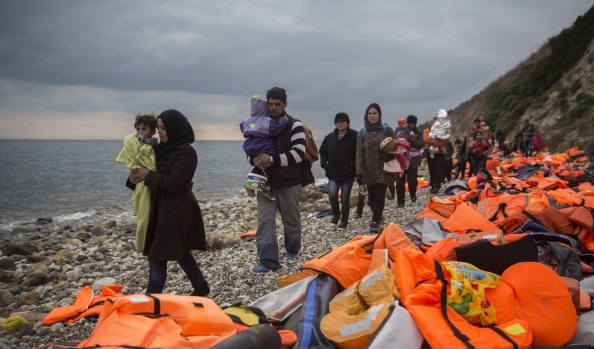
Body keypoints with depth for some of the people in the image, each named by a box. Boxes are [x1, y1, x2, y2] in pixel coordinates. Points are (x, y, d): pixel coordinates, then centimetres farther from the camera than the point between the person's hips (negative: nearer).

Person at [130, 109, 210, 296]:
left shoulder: (186, 152, -17)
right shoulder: (163, 148, 9)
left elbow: (171, 183, -23)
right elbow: (159, 174, 16)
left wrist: (147, 176, -11)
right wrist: (138, 176, -4)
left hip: (177, 211, -9)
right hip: (163, 208, 9)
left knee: (157, 257, -4)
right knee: (180, 251, 19)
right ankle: (201, 286, 33)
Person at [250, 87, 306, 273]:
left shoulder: (294, 125, -7)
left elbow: (299, 153, -18)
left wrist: (272, 160, -25)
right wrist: (255, 159, -9)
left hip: (289, 183, -3)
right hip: (266, 181, 3)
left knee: (291, 219, 13)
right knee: (265, 220, -4)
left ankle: (292, 249, 37)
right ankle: (268, 261, -1)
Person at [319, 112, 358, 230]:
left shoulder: (354, 136, -7)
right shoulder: (329, 137, 7)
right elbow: (322, 152, 17)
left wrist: (354, 167, -12)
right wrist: (325, 164, 5)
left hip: (348, 174, -3)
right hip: (333, 173, 3)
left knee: (345, 198, 3)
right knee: (332, 195, -10)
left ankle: (344, 221, 18)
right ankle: (336, 214, 19)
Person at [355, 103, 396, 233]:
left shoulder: (387, 130, 0)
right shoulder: (362, 133, 3)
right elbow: (359, 153, 0)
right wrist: (359, 172, -7)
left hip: (383, 169, -2)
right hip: (368, 170, 2)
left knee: (379, 195, -12)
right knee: (372, 196, 7)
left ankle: (375, 222, -8)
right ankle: (378, 216, 31)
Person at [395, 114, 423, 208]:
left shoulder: (418, 133, 2)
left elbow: (420, 145, -11)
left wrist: (409, 138, -20)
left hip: (413, 160, 0)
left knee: (413, 180, -2)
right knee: (400, 181, -2)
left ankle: (412, 194, 29)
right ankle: (400, 201, 8)